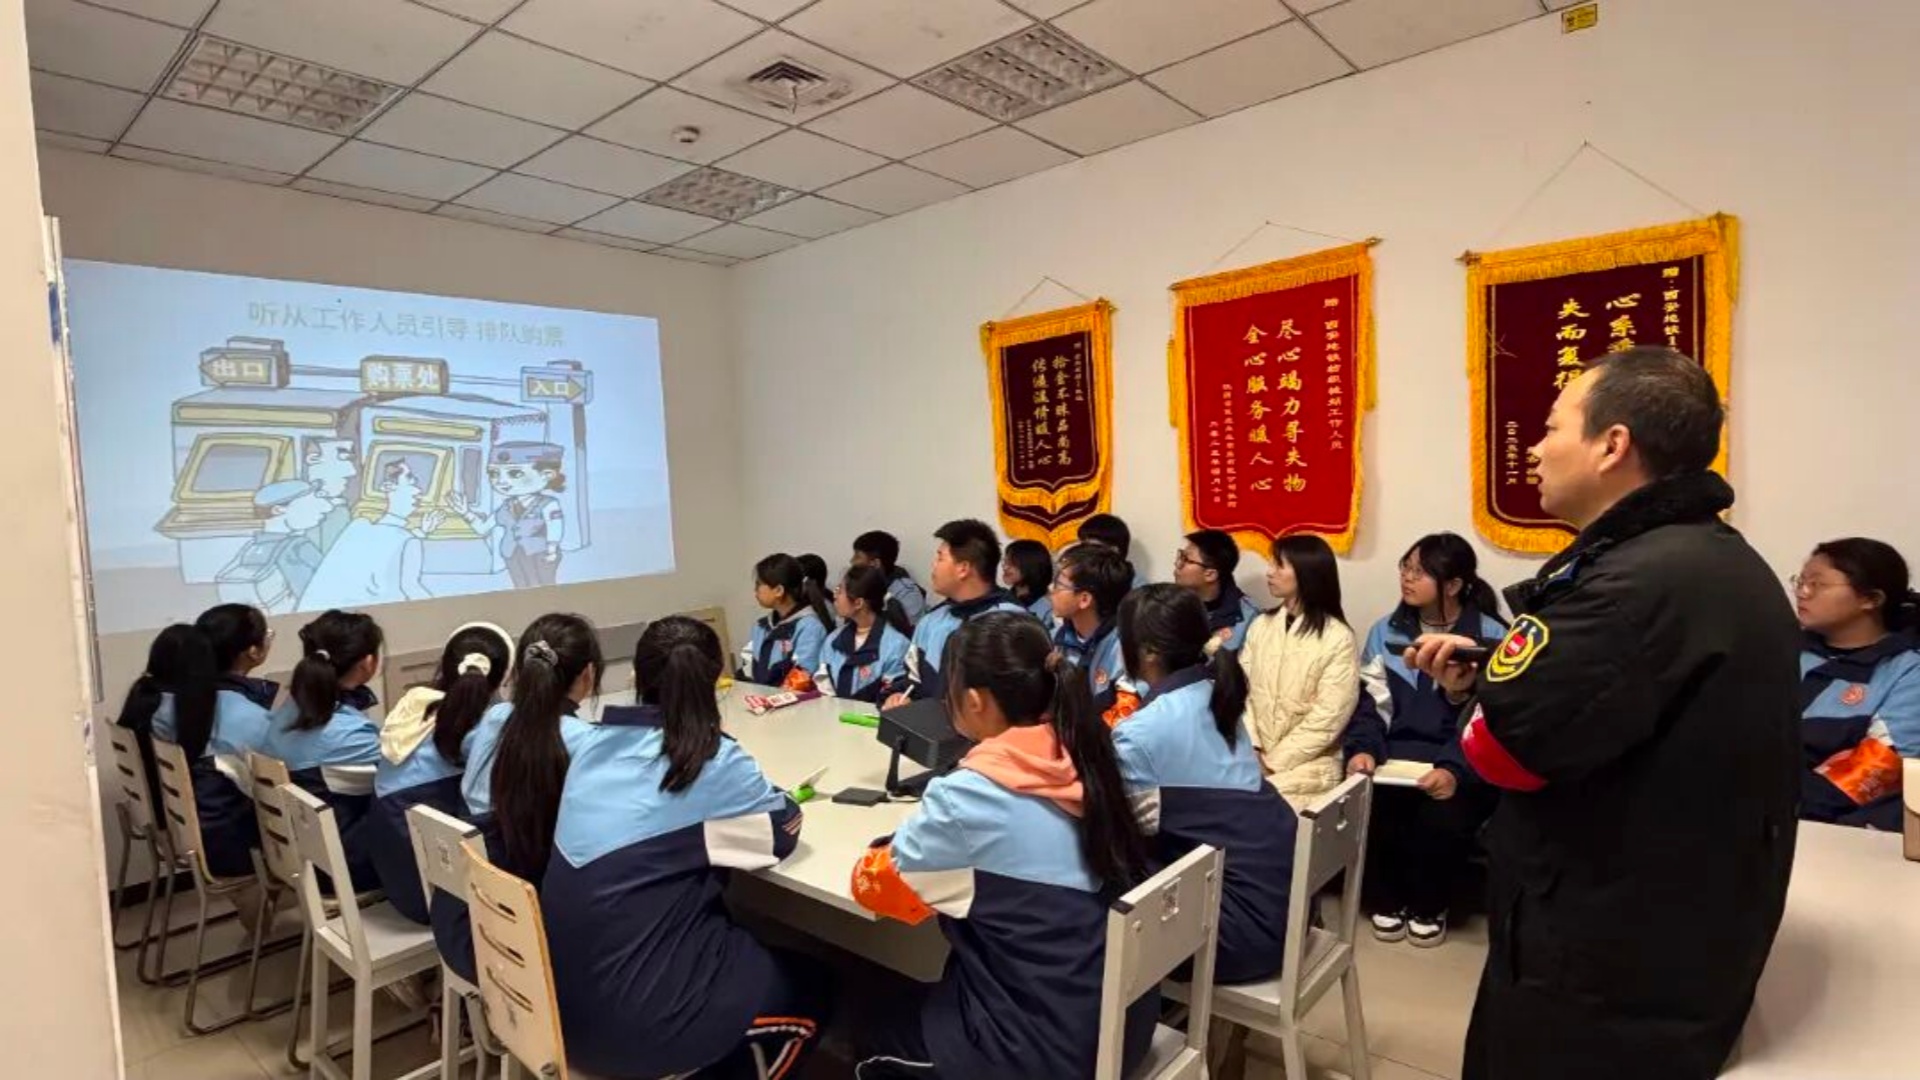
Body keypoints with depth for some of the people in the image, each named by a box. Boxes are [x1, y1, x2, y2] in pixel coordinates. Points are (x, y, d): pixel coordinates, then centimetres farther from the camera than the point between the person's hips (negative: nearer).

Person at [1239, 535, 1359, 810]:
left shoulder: (1338, 639, -7)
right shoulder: (1260, 626, 9)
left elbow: (1327, 719, -11)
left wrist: (1274, 762, -12)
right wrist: (1250, 748, -11)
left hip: (1307, 763, -4)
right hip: (1255, 757, 4)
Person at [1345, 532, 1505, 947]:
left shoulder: (1492, 638, -1)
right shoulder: (1386, 632, 11)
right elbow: (1370, 704, 6)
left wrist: (1455, 771, -25)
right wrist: (1364, 749, -15)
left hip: (1461, 764, -2)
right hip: (1396, 756, 2)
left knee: (1445, 817, -32)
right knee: (1369, 806, -28)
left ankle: (1429, 906, 3)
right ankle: (1386, 899, 4)